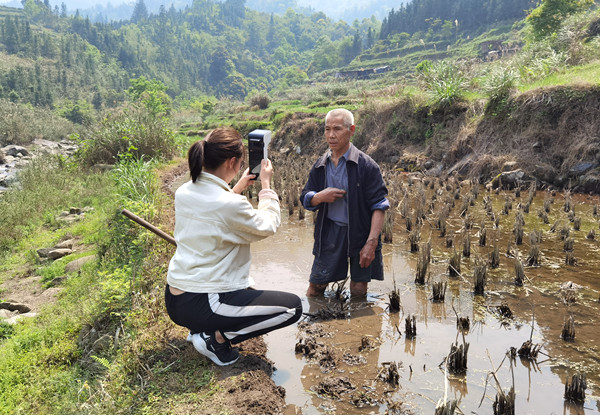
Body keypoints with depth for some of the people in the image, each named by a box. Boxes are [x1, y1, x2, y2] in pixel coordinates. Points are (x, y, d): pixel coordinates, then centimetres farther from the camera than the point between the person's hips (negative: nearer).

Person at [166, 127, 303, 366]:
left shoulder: (183, 192, 1)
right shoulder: (231, 205, -23)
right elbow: (268, 226, -4)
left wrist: (238, 188, 17)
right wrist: (266, 185, 5)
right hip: (200, 306, -9)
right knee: (292, 307, -1)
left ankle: (200, 328, 18)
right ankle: (217, 337, -3)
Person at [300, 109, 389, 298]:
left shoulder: (366, 166, -9)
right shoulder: (320, 166, 6)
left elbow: (379, 206, -11)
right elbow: (305, 199, 12)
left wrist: (371, 242, -19)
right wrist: (319, 197, -14)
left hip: (360, 232, -3)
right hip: (329, 233, 3)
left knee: (358, 290, 4)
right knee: (315, 285, 7)